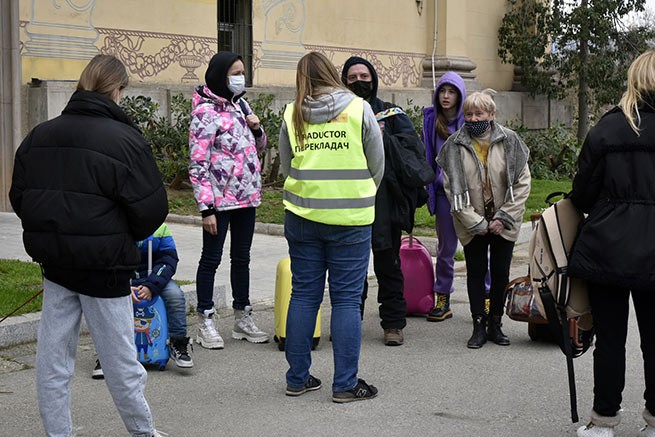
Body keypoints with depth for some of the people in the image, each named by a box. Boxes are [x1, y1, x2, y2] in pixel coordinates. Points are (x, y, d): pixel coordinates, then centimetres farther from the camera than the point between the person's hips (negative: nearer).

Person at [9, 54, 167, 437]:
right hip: (104, 265, -5)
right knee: (120, 359, 8)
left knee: (53, 359, 12)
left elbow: (19, 197, 11)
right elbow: (151, 208, -11)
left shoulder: (39, 136, 6)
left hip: (54, 261, 5)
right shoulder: (124, 139, -12)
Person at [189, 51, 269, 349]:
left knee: (242, 257, 14)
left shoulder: (241, 104, 10)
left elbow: (258, 147, 21)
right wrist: (206, 208, -19)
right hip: (220, 199, -7)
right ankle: (205, 322, 13)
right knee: (211, 258, 3)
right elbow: (198, 163, -16)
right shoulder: (205, 111, -13)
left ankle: (243, 319, 24)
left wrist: (257, 129, -2)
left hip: (247, 196, 7)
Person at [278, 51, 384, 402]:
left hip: (302, 216, 3)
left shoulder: (292, 114, 2)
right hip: (351, 219, -3)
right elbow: (377, 167, 3)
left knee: (303, 295, 11)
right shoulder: (359, 109, -4)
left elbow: (285, 167, 11)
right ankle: (345, 384, 7)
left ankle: (297, 379, 18)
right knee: (346, 300, 3)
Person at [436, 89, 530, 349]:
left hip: (504, 223, 0)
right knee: (476, 272, 5)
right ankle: (479, 326, 13)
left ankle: (495, 325, 20)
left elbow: (522, 183, -4)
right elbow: (452, 188, -6)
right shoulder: (455, 145, -6)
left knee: (501, 272, 7)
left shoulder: (509, 141, -5)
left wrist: (503, 217, -10)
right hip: (472, 225, 0)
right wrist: (475, 222, -11)